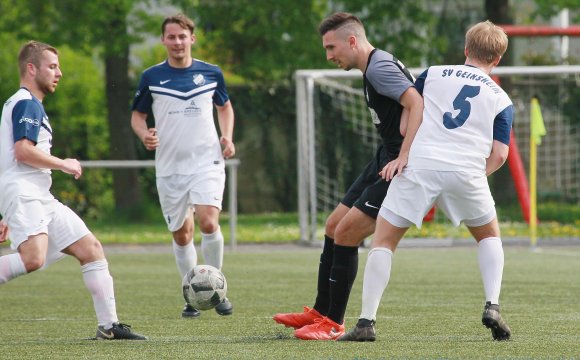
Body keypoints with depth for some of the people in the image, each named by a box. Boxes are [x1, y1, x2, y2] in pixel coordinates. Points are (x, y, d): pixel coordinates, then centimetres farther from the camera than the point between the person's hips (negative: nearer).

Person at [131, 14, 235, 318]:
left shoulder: (211, 74, 2)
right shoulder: (151, 77, 0)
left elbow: (224, 106, 19)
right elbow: (137, 115, 10)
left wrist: (227, 137, 3)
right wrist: (144, 135, -11)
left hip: (206, 161, -1)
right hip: (169, 167, 1)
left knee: (208, 222, -21)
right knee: (181, 235, 7)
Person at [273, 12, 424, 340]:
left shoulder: (379, 67, -16)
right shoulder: (374, 68, 16)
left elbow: (417, 104, -27)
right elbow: (408, 108, 20)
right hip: (387, 159, 10)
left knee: (346, 233, -11)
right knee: (334, 227, 15)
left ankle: (334, 323, -1)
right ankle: (321, 311, 26)